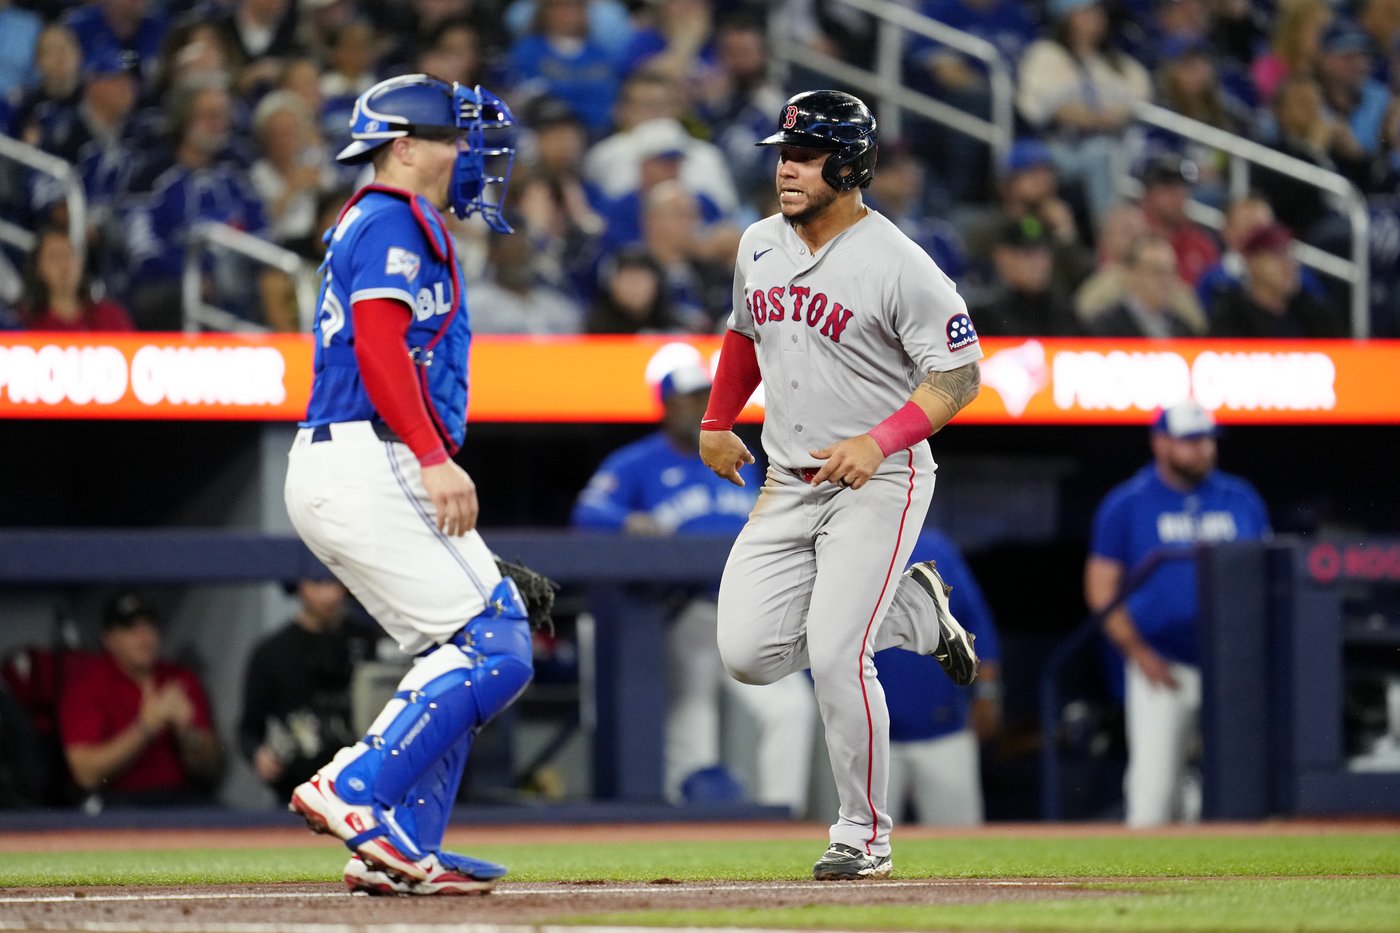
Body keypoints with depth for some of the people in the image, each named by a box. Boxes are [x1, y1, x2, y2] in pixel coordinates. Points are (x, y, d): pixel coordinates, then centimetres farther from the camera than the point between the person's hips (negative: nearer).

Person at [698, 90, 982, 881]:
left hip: (879, 482, -7)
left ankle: (866, 835, 0)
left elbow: (959, 376, -16)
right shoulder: (760, 246, 6)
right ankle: (911, 610, 20)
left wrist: (879, 442, -28)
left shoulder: (898, 266, -16)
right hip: (787, 483, 7)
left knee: (834, 654, -17)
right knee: (748, 654, -3)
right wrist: (717, 421, 25)